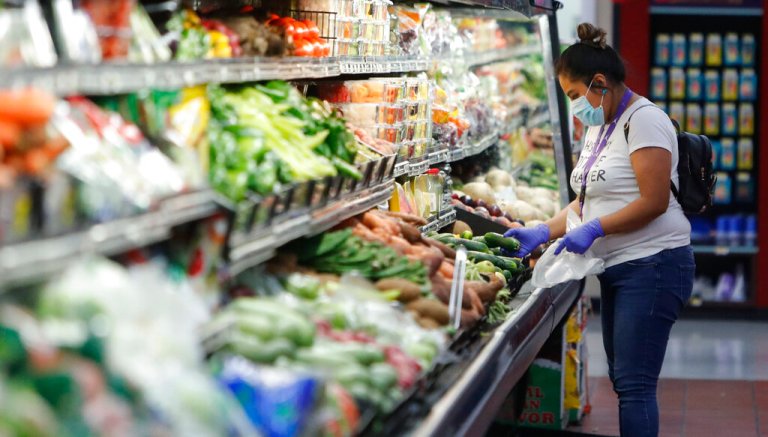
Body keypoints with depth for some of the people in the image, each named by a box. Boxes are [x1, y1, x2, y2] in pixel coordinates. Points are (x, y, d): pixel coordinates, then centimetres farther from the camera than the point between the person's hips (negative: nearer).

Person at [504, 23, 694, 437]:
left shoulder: (643, 120, -13)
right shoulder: (598, 127, 15)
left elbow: (654, 202, -20)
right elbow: (586, 201, 17)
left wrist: (594, 229, -20)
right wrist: (542, 232, 4)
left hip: (652, 264, -10)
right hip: (617, 266, 10)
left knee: (634, 384, -10)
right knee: (622, 379, 13)